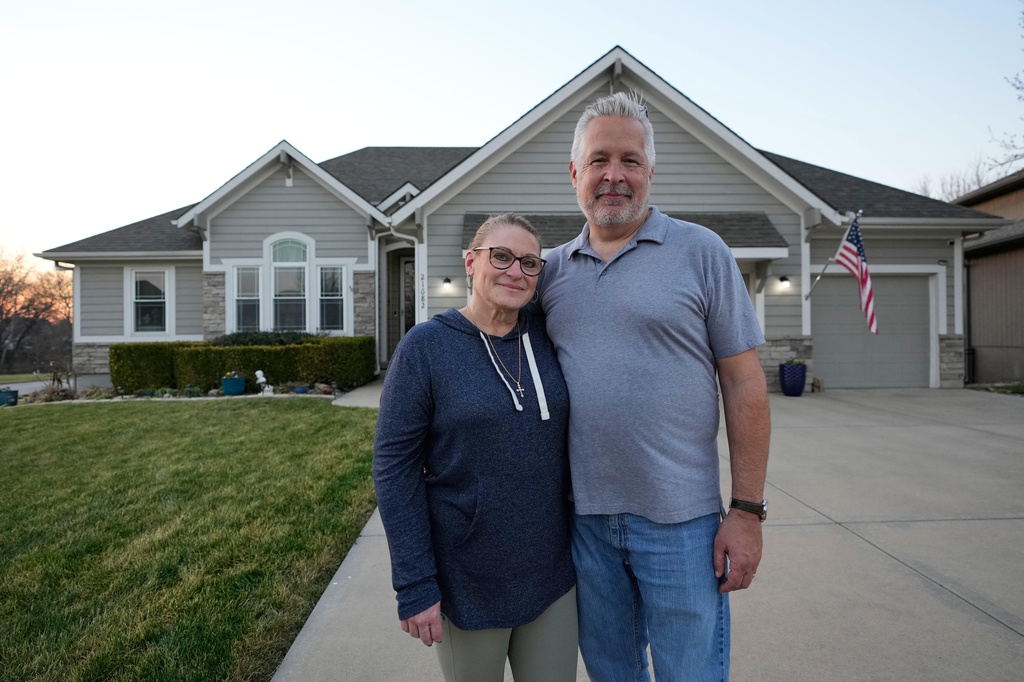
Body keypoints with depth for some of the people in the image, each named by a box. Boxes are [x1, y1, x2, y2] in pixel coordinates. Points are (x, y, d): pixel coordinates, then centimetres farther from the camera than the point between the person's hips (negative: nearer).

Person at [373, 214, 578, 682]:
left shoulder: (546, 338, -2)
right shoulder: (425, 346, -13)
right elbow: (394, 465, -13)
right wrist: (414, 586, -13)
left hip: (551, 573, 4)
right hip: (468, 582, -3)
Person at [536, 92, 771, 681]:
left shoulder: (701, 251, -5)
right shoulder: (552, 269, 5)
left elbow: (745, 384, -6)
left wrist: (748, 511, -8)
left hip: (678, 520, -3)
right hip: (583, 518, 3)